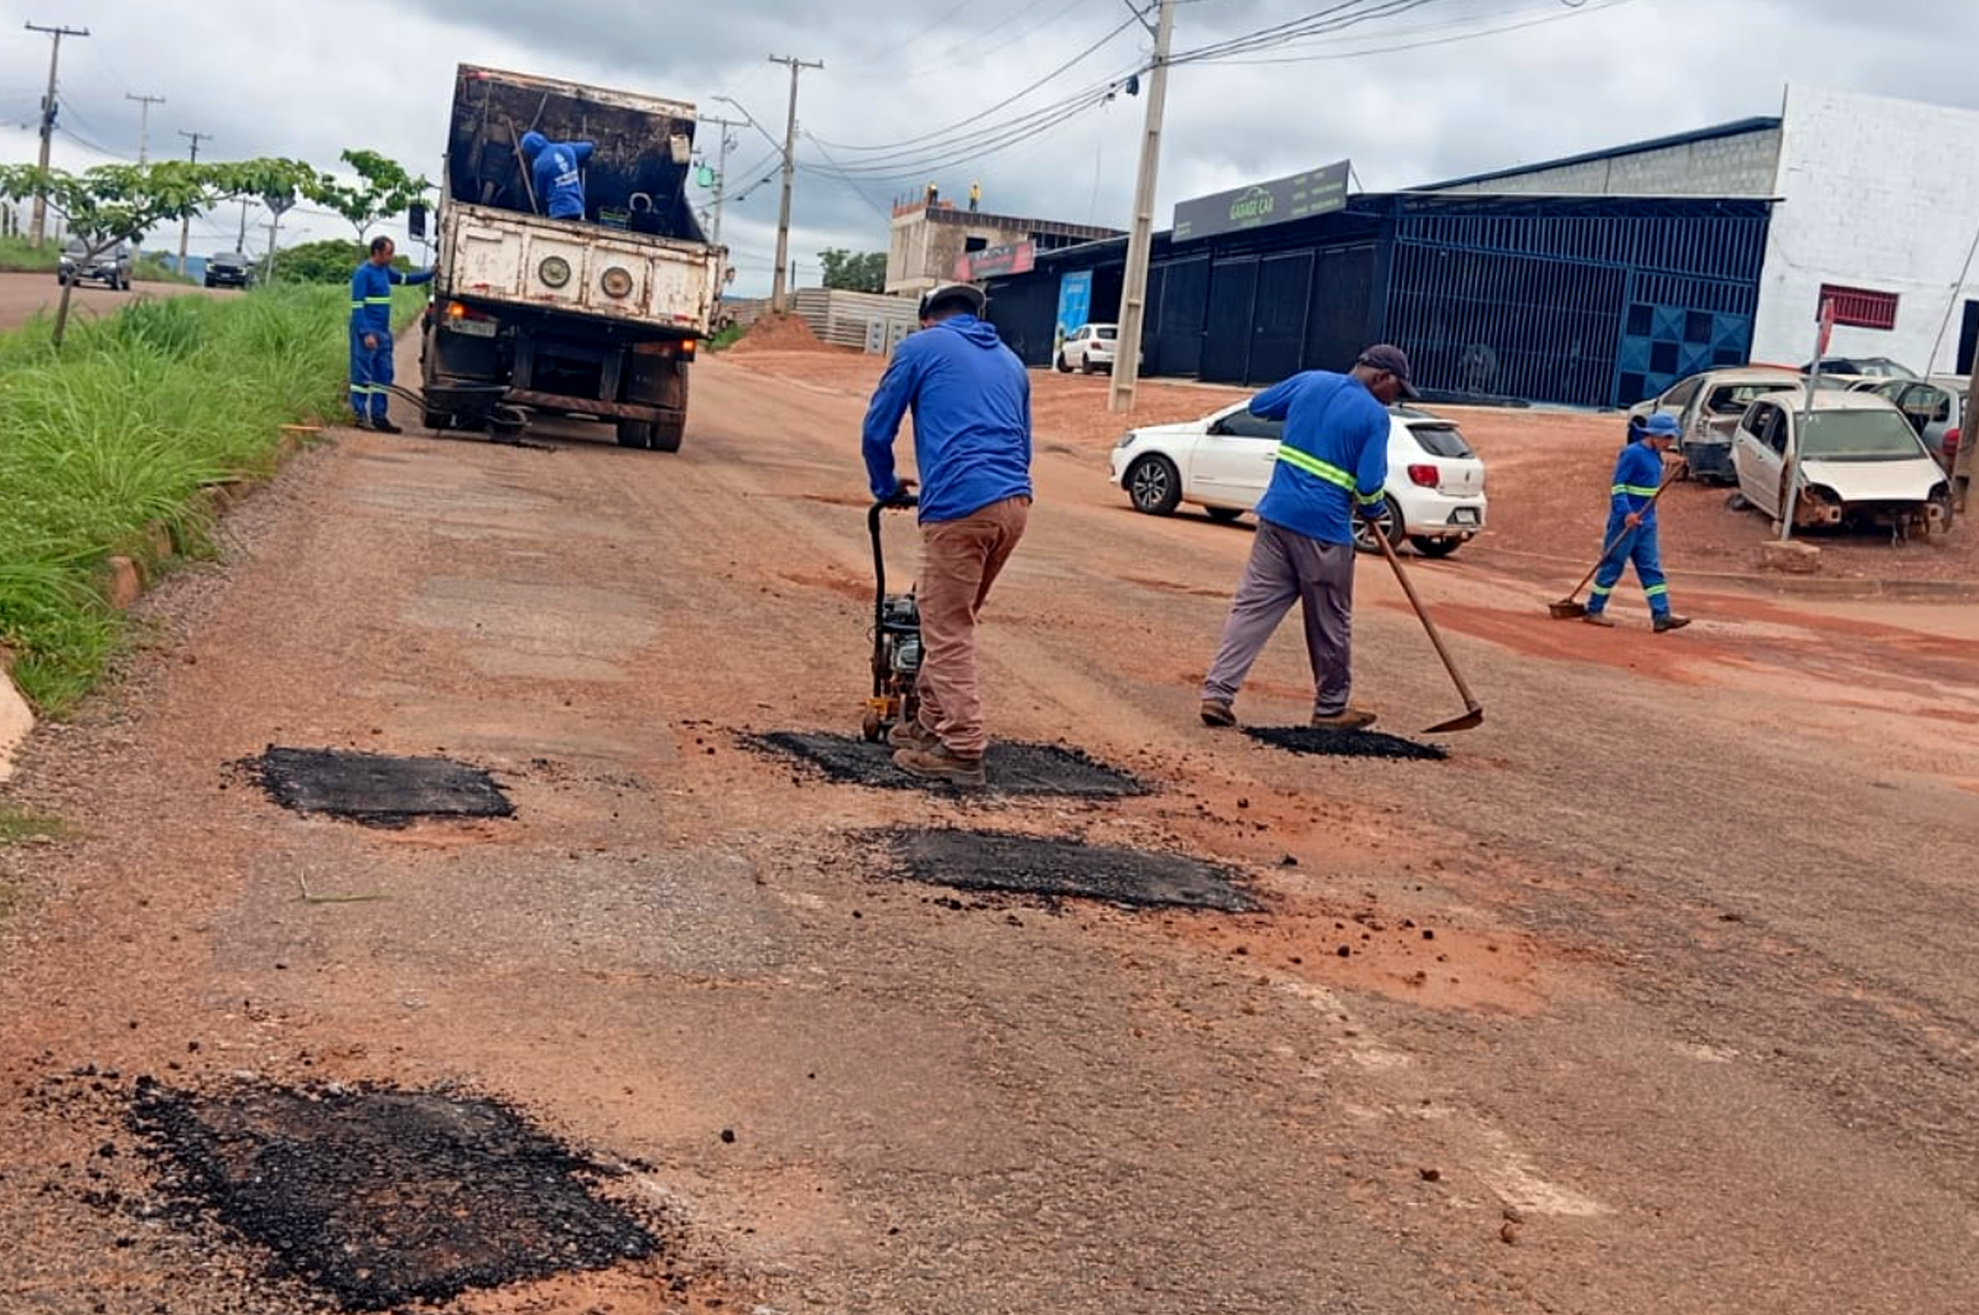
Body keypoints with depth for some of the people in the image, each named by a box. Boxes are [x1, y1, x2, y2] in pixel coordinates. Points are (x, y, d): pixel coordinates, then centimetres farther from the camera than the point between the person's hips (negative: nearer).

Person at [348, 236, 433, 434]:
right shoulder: (363, 273, -11)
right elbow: (357, 306, -16)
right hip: (367, 333, -9)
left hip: (383, 332, 9)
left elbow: (406, 278, 28)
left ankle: (379, 416, 16)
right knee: (363, 376, -4)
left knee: (384, 376, 10)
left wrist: (431, 273, 16)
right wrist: (366, 333, -22)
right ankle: (361, 415, 0)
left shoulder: (385, 271, 13)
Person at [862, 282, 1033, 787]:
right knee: (953, 621, 19)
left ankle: (962, 750, -2)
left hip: (960, 504, -6)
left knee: (947, 631, 0)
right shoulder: (1010, 361, 25)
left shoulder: (921, 346, 10)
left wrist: (887, 488, 27)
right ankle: (935, 721, 28)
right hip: (1015, 502, 6)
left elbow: (877, 428, 12)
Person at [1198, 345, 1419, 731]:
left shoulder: (1310, 381, 7)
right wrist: (1374, 513, 7)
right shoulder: (1374, 414, -8)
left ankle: (1217, 693, -5)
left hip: (1277, 514, 5)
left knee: (1252, 606, 4)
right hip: (1325, 529, -5)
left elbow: (1258, 405, 20)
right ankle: (1331, 708, 23)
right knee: (1330, 623, 10)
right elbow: (1369, 485, -13)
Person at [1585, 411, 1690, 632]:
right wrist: (1626, 513, -28)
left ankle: (1662, 615, 1)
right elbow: (1617, 485, -18)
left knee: (1651, 568, 4)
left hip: (1645, 522, 8)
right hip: (1626, 520, -8)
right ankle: (1593, 610, 11)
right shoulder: (1632, 453, -14)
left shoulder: (1655, 456, 11)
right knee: (1613, 565, 0)